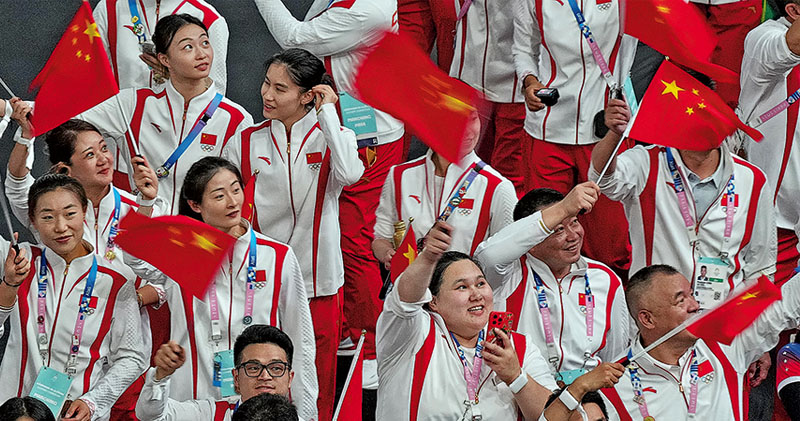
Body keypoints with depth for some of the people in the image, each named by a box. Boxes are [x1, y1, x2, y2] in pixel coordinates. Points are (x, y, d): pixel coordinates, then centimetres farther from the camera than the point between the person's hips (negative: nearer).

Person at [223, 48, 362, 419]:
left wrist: (327, 112, -15)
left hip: (318, 283, -1)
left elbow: (348, 173, -23)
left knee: (317, 386, 4)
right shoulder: (245, 144, 5)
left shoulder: (332, 137, 1)